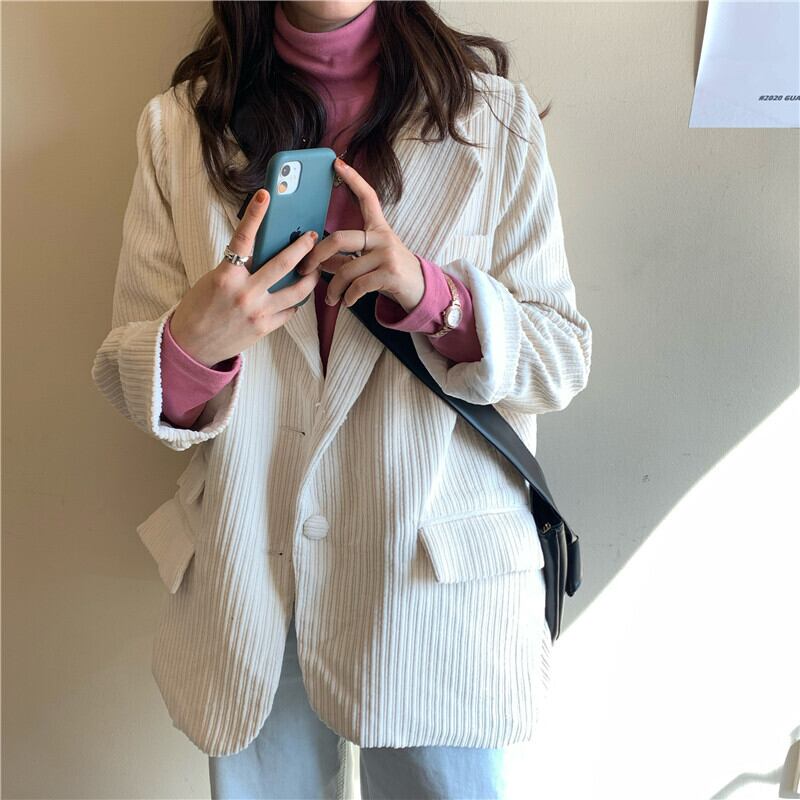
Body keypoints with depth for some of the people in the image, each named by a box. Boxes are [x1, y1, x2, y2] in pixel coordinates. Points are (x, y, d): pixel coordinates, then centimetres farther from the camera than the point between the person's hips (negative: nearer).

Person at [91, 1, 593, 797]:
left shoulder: (493, 115, -1)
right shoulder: (178, 125, 1)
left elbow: (563, 360, -3)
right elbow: (126, 378, -1)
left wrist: (434, 295, -22)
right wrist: (192, 342, -24)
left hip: (437, 582, 0)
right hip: (248, 580, 2)